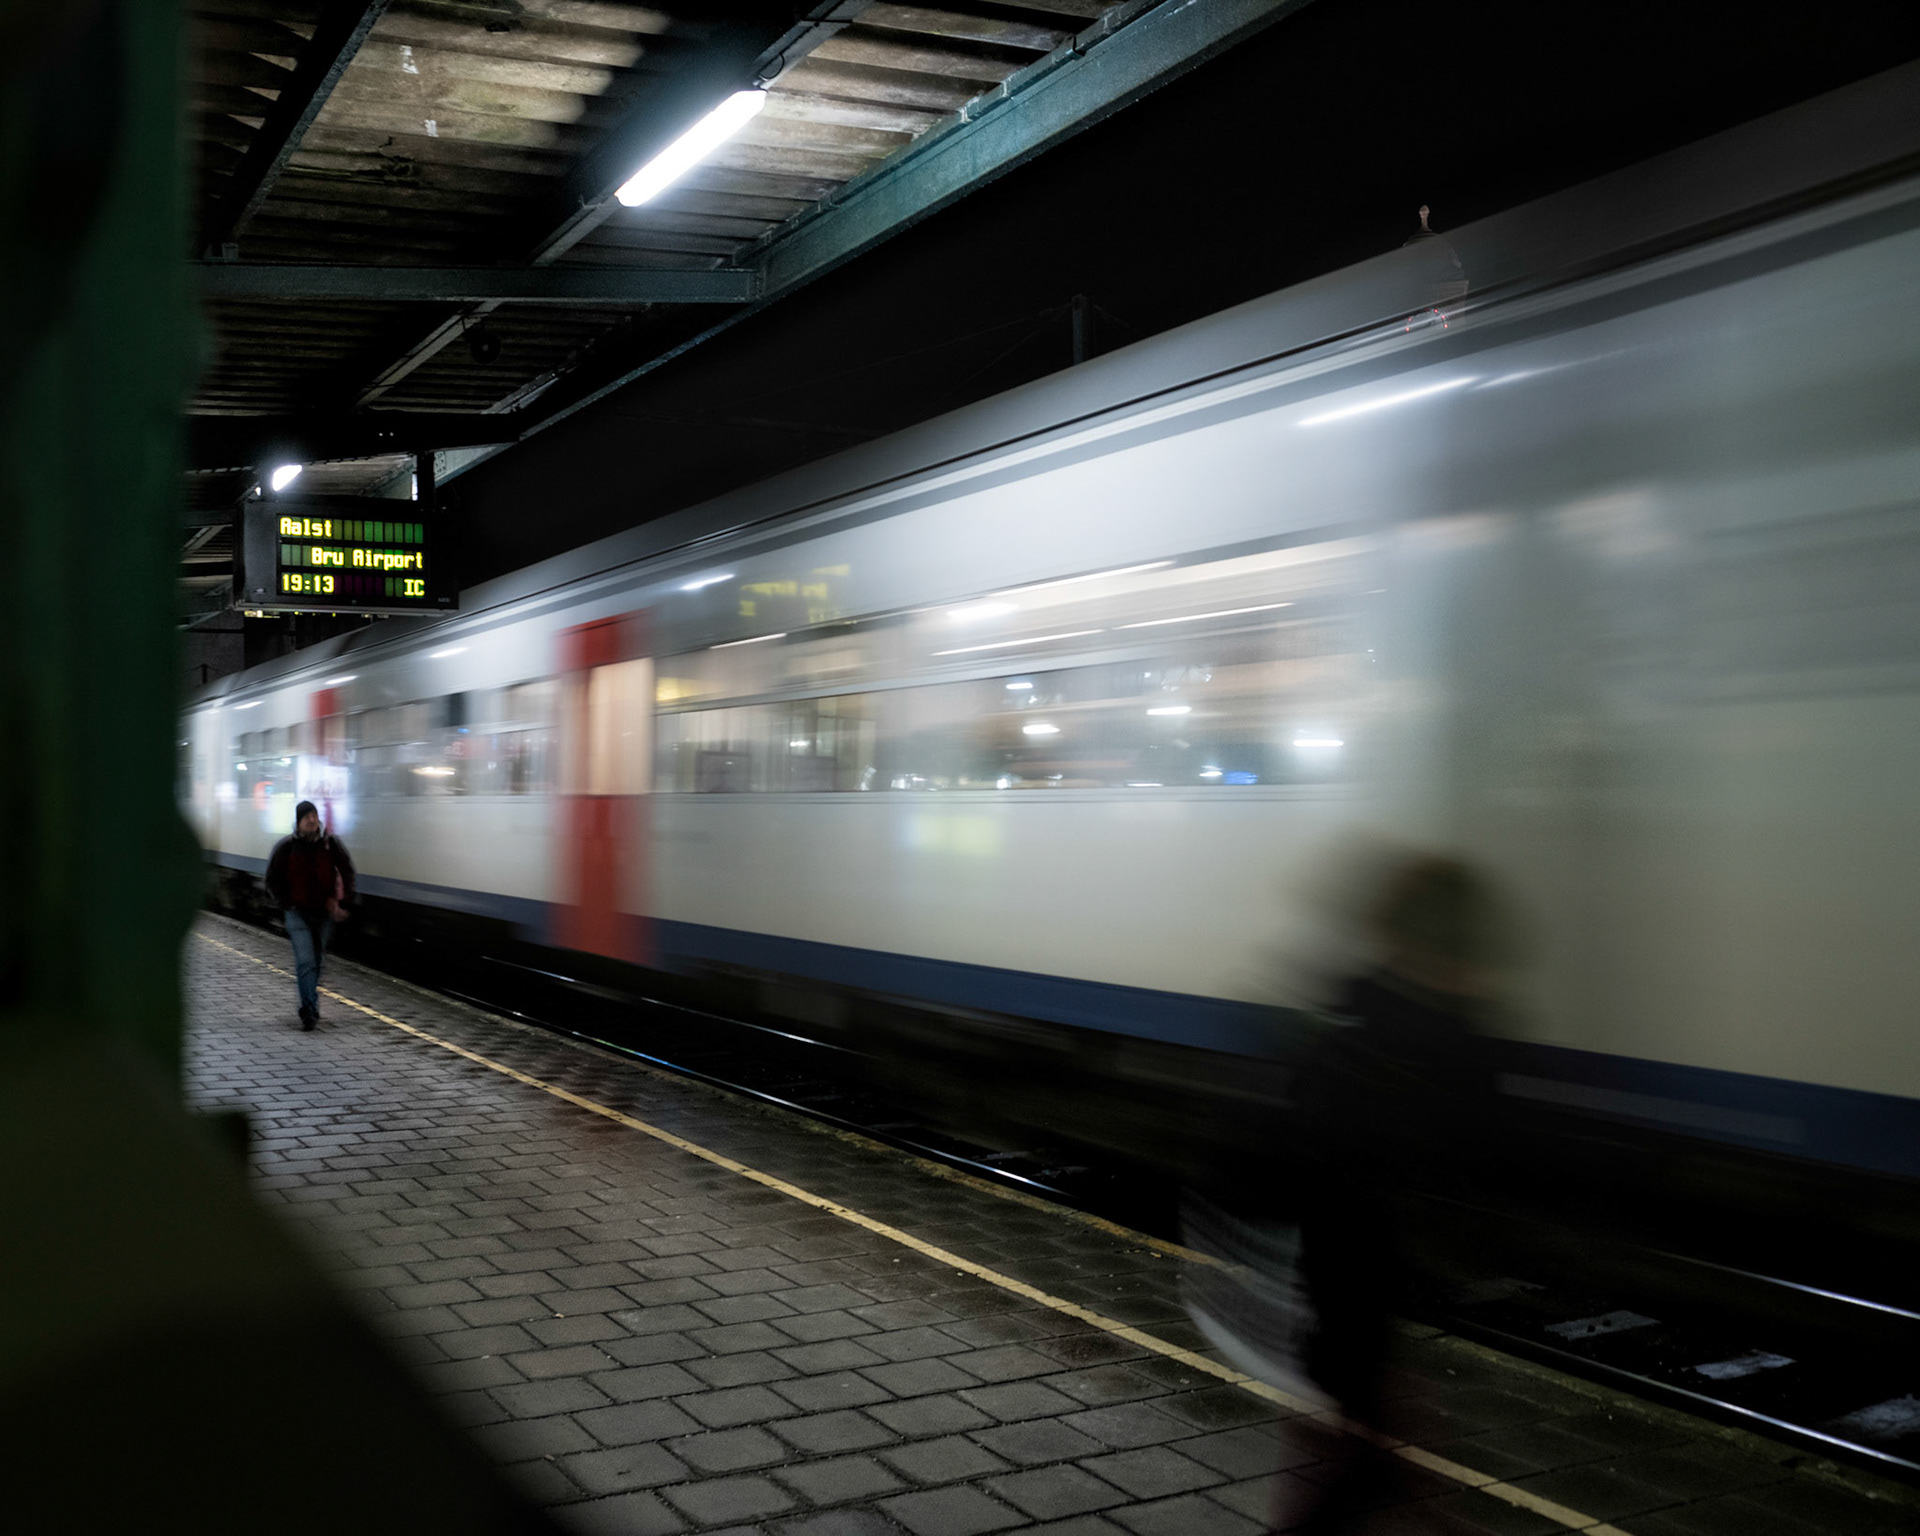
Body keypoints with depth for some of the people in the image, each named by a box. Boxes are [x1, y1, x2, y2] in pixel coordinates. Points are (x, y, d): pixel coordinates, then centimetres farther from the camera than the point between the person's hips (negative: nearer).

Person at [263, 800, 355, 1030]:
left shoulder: (331, 844, -4)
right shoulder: (285, 847, -8)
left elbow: (347, 873, 6)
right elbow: (273, 882, 3)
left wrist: (340, 902, -3)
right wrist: (288, 903, -5)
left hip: (324, 912, 2)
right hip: (298, 914, -2)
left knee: (316, 960, 14)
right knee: (305, 961, -13)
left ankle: (309, 1008, 32)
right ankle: (310, 1010, -13)